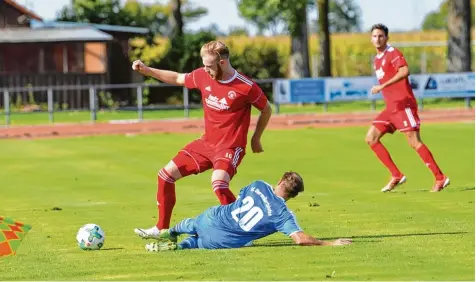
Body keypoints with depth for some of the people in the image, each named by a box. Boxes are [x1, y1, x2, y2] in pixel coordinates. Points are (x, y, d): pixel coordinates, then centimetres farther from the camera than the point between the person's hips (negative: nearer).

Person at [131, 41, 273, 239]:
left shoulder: (246, 87, -18)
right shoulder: (203, 76, -3)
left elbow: (267, 110, -2)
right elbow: (177, 78, 16)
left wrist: (256, 138, 5)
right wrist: (146, 70, 10)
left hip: (230, 147, -7)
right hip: (206, 143, 7)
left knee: (218, 183, -34)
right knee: (166, 174, 6)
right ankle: (161, 229, 20)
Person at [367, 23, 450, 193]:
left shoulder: (393, 53, -8)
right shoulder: (377, 60, 18)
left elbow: (404, 71, -25)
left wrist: (382, 86, -28)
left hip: (404, 105, -9)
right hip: (391, 107, 9)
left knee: (414, 142, -13)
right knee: (371, 139, 1)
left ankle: (440, 178, -9)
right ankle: (396, 176, 1)